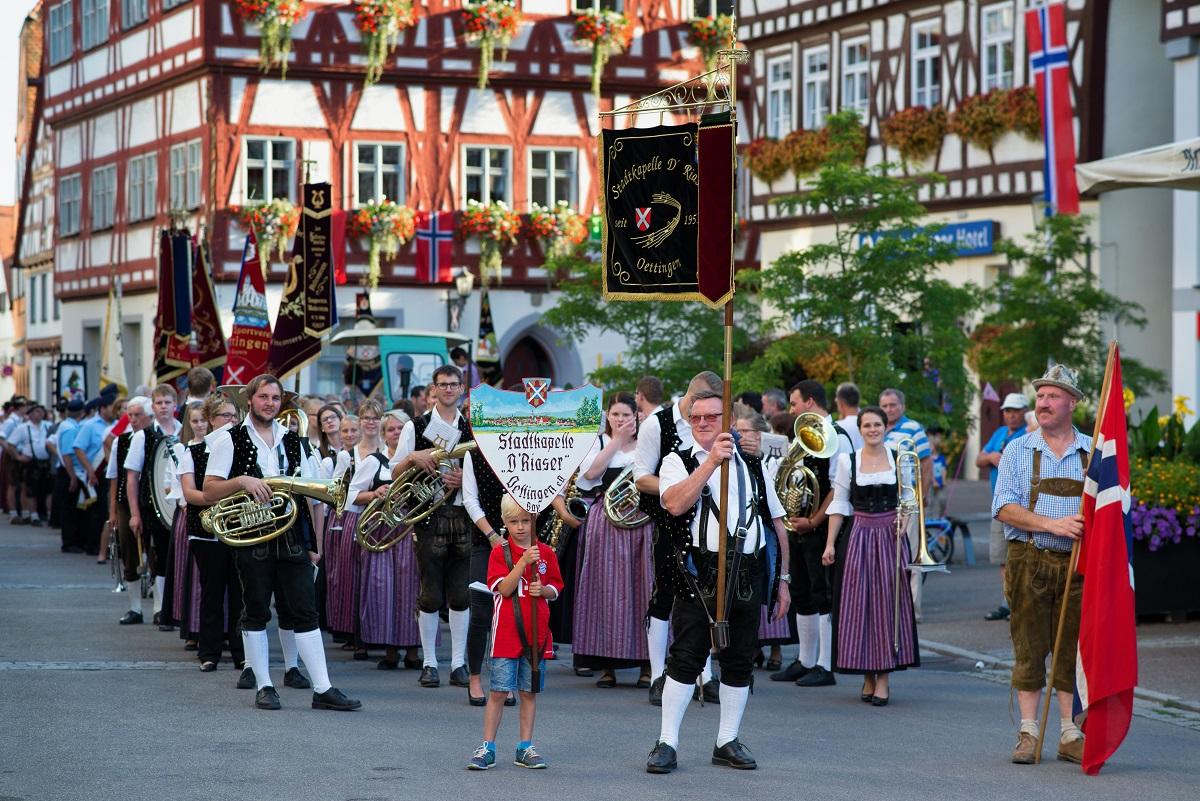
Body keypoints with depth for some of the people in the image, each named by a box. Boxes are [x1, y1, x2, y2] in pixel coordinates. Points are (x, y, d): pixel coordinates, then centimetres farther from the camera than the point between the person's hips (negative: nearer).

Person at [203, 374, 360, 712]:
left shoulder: (292, 440, 14)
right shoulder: (230, 440, 2)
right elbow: (209, 492, -3)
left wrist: (313, 540, 7)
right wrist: (242, 481, -19)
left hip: (291, 535, 3)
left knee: (305, 611, -1)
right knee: (256, 613, 3)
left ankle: (322, 689, -3)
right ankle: (264, 687, 12)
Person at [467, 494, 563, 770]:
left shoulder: (545, 553, 7)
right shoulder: (500, 552, -2)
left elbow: (555, 590, 12)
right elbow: (504, 588, -13)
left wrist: (543, 590, -10)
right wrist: (523, 562, -23)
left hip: (536, 633, 3)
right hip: (505, 633, -3)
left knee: (529, 693, 8)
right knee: (499, 692, -3)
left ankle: (525, 748, 14)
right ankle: (487, 748, 3)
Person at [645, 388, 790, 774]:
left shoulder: (752, 466, 15)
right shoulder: (678, 462, 4)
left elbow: (777, 524, 18)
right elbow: (675, 504, -18)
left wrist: (782, 579, 14)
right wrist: (712, 460, -22)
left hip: (748, 574, 4)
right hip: (700, 576, -4)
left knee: (740, 662, 7)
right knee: (686, 657, -5)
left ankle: (727, 742, 18)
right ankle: (667, 743, 0)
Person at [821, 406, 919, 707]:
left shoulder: (899, 458, 5)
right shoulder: (848, 461, 3)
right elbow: (840, 504, 6)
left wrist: (904, 517, -8)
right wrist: (830, 543, 2)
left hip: (891, 536, 0)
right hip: (861, 536, 0)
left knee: (889, 600, -3)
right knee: (860, 603, -2)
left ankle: (884, 678, 0)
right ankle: (868, 675, 6)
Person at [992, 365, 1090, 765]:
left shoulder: (1094, 452, 9)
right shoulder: (1018, 450, 5)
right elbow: (1004, 508, -4)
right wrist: (1053, 525, -16)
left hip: (1077, 566, 1)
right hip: (1029, 562, -1)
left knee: (1072, 649, 3)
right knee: (1029, 649, -1)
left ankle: (1070, 735, 8)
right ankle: (1028, 734, 4)